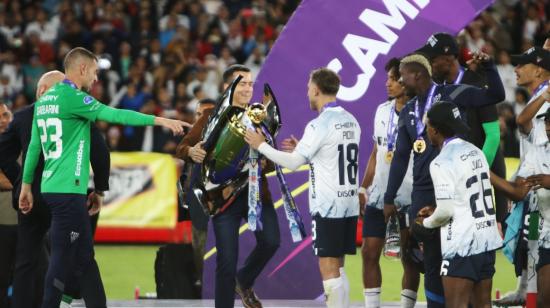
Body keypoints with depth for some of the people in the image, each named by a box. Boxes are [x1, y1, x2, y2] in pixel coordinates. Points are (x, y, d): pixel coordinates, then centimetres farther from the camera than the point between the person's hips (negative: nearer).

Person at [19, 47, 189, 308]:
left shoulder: (44, 100, 15)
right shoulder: (73, 98, -11)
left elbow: (34, 146, 17)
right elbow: (115, 115, -16)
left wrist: (27, 185, 21)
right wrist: (159, 120, -14)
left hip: (50, 187, 9)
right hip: (68, 189, -9)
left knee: (84, 257, 13)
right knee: (63, 260, -7)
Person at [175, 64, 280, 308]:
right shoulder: (213, 116, 3)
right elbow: (182, 147, 0)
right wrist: (192, 152, -24)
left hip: (256, 191, 2)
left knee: (270, 241, -17)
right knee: (227, 262, -3)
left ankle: (244, 281, 12)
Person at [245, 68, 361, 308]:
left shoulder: (319, 125, -15)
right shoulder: (351, 121, 10)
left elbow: (293, 162, -13)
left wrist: (261, 146, -1)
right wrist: (302, 148, 21)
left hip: (327, 206, -8)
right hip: (349, 204, 8)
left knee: (328, 268, -5)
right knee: (338, 268, 14)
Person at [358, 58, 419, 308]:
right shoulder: (382, 111, 9)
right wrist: (363, 188, 13)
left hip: (409, 200, -6)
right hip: (378, 197, 6)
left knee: (408, 258, 1)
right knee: (369, 252, 4)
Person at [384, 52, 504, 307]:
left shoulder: (450, 94, -2)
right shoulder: (408, 112, 16)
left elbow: (495, 95, -9)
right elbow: (400, 157, 18)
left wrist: (487, 66, -23)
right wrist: (389, 198, 16)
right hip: (423, 193, 6)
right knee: (432, 258, 7)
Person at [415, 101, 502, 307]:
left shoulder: (442, 162, -15)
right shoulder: (476, 152, 12)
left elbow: (445, 211, -18)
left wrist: (426, 222, 3)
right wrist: (435, 211, 18)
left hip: (461, 245, -8)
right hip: (487, 240, 8)